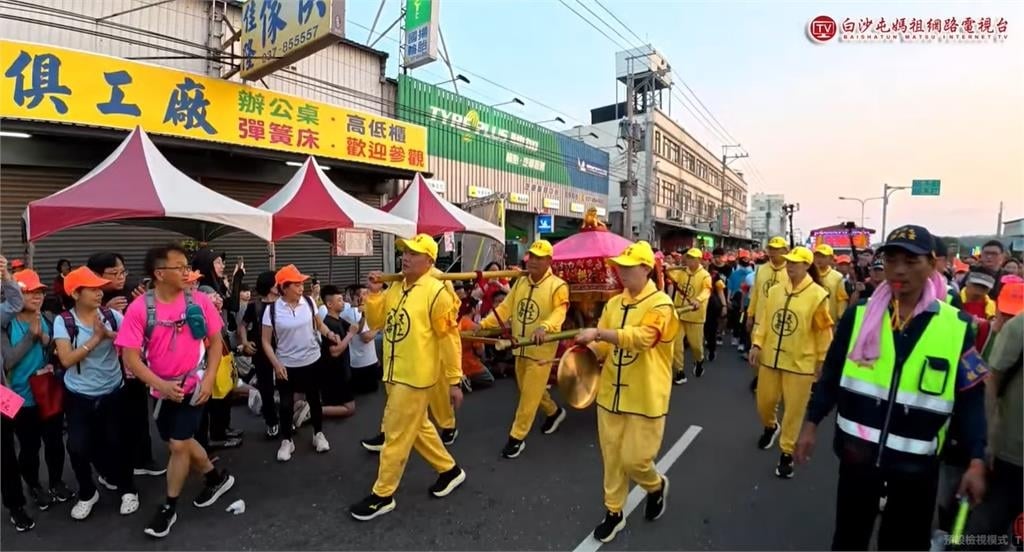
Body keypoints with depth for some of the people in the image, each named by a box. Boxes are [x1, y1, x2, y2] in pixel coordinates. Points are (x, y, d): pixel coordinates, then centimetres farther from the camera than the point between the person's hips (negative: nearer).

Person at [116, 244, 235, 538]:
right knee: (182, 441, 16)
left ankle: (169, 507, 21)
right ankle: (216, 478, 40)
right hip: (163, 389, 2)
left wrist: (209, 379, -10)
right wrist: (161, 384, -21)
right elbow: (130, 356, -11)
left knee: (178, 445, -1)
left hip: (194, 385, -2)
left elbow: (216, 342, -2)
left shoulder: (199, 301, -10)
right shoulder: (140, 308, -12)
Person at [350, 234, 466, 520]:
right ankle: (450, 470, 39)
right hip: (394, 374, 8)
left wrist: (454, 381, -13)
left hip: (416, 377, -8)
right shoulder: (395, 288, 6)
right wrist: (373, 294, -6)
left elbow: (449, 338, -14)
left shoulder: (436, 292, -16)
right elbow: (375, 323, 10)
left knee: (396, 435, 3)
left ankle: (382, 495, 21)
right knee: (417, 428, 21)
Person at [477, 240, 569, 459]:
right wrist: (484, 324, -7)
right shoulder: (520, 282, 6)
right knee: (528, 390, 21)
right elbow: (505, 308, 4)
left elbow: (559, 312, -27)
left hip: (541, 349, -7)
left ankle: (516, 437, 13)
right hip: (520, 347, 7)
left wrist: (544, 327, -46)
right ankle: (554, 412, 46)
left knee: (529, 394, 0)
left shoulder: (557, 286, -13)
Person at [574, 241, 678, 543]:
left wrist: (599, 332, -36)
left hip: (645, 398, -5)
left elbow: (641, 338, -30)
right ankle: (614, 512, 32)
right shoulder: (614, 303, 7)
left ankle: (657, 486, 37)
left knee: (634, 459, 3)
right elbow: (602, 347, 7)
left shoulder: (660, 304, -13)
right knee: (612, 456, 14)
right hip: (611, 393, 6)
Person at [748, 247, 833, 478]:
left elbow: (824, 331, -5)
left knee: (794, 409, 6)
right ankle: (770, 427, 48)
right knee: (764, 401, 15)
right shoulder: (775, 290, 0)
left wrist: (822, 359, -1)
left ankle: (786, 452, 23)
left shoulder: (817, 295, -11)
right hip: (770, 358, 4)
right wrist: (757, 344, -2)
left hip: (800, 362, -4)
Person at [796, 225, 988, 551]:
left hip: (917, 461, 0)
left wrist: (976, 460, -6)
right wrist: (811, 424, -1)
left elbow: (970, 399, -2)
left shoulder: (957, 327, -7)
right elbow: (831, 374, 1)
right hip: (858, 450, 0)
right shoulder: (858, 316, -6)